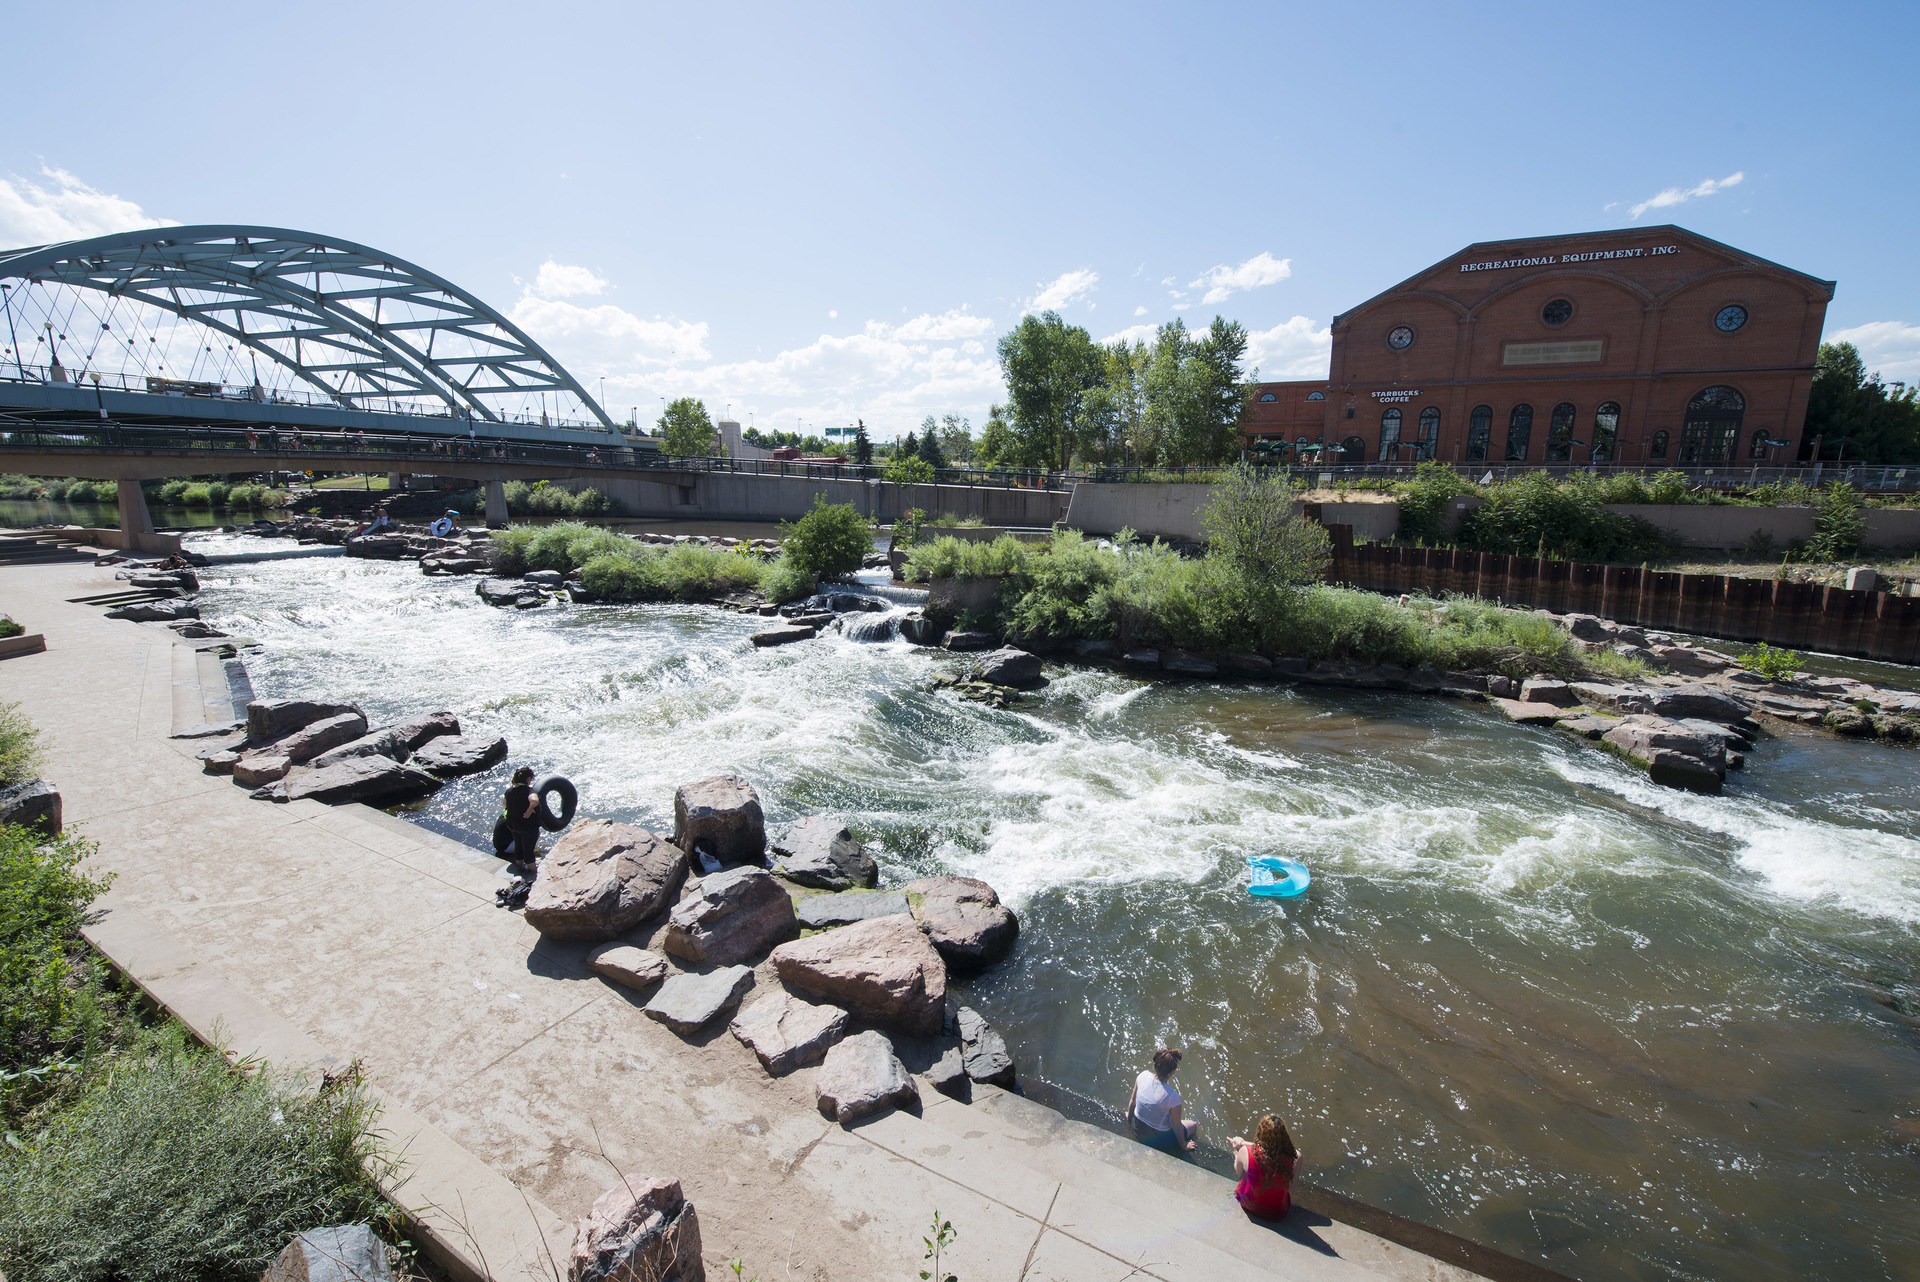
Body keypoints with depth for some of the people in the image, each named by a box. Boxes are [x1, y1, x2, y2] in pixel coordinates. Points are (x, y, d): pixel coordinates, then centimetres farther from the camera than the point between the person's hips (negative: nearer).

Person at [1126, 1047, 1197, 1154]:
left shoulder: (1143, 1076, -21)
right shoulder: (1172, 1096, -34)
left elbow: (1132, 1100, -2)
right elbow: (1177, 1126, -18)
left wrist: (1129, 1117, 18)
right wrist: (1183, 1146, 2)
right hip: (1158, 1140, -4)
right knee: (1194, 1126, 18)